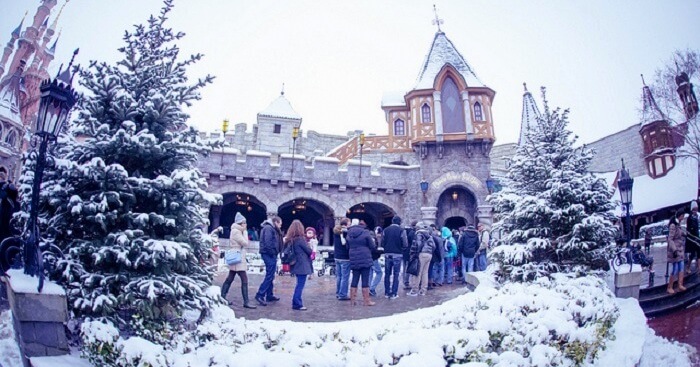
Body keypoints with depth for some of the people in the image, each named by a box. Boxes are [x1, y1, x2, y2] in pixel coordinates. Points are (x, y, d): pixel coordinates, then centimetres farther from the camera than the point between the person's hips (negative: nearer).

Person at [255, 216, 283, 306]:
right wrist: (272, 252, -16)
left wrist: (275, 253, 5)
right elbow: (267, 242, -21)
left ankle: (269, 295, 21)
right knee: (269, 276, -11)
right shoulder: (268, 228, -10)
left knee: (270, 276, 14)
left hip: (271, 255, 10)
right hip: (269, 254, -10)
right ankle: (260, 295, -9)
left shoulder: (272, 229, 20)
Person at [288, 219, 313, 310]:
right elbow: (309, 251, -9)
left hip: (296, 265, 8)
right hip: (302, 265, -8)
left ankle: (296, 303, 20)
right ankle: (297, 304, -1)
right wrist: (309, 246, 11)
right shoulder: (300, 239, -16)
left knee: (299, 284, 16)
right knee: (300, 284, -3)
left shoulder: (290, 239, 6)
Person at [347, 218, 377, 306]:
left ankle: (352, 300, 15)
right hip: (365, 259, -4)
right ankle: (367, 301, 5)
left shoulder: (349, 235, 7)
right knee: (365, 280, 0)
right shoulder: (365, 233, -7)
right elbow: (372, 246, -5)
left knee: (354, 280, 11)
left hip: (354, 260, 4)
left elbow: (348, 247, 13)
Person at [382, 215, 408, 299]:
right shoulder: (402, 230, -9)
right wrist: (401, 249, 9)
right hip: (397, 255, -3)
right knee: (395, 275, 4)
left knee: (387, 274, 13)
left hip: (387, 254, 3)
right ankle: (393, 294, 5)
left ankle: (387, 293, 17)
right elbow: (405, 245, -10)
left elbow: (382, 243, -1)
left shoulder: (386, 230, 0)